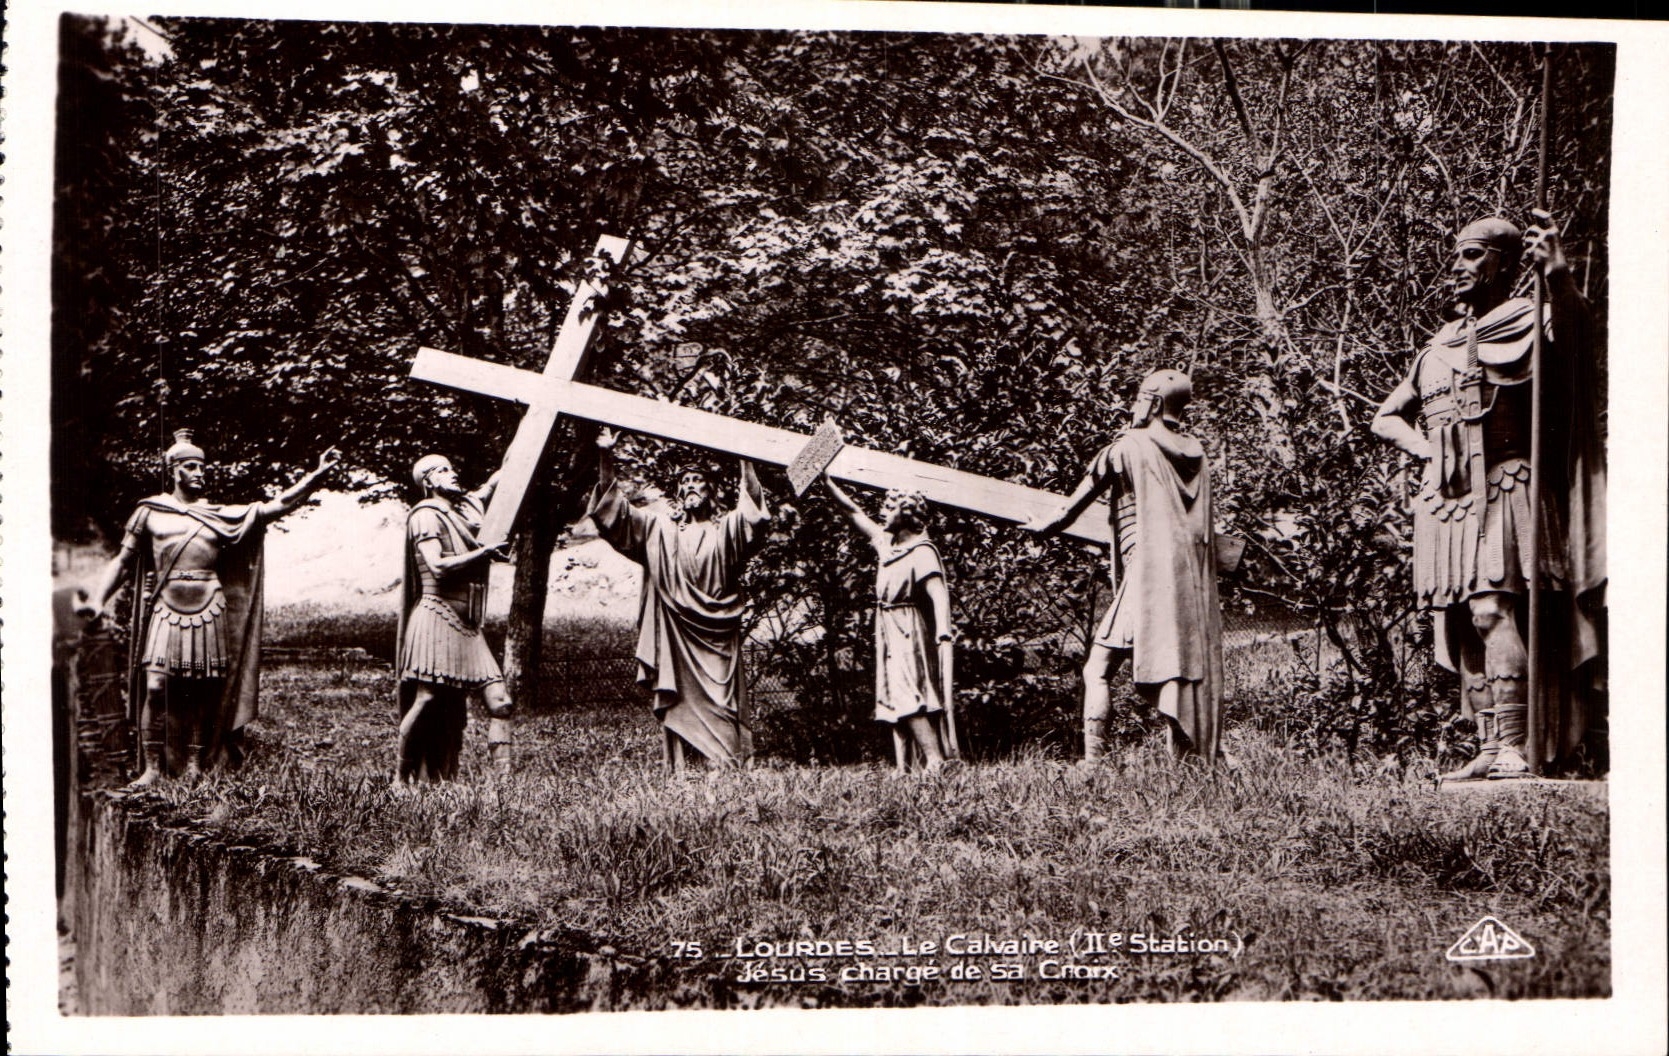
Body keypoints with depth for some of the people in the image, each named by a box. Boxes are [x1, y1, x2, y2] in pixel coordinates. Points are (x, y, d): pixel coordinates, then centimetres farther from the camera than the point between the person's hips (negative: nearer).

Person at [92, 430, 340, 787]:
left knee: (201, 693, 5)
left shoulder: (221, 516, 10)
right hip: (166, 611, -1)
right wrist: (99, 599, -5)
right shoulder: (151, 512, 8)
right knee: (155, 688, -9)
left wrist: (319, 473, -2)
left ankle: (195, 764, 15)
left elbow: (278, 505, 5)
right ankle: (152, 768, -3)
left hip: (208, 613, 2)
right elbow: (123, 562, 9)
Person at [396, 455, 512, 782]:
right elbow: (438, 566, -16)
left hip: (467, 626, 7)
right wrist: (484, 553, -13)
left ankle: (503, 779, -5)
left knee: (500, 702, -4)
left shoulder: (467, 507, 17)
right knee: (427, 701, -6)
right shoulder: (426, 515, -4)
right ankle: (401, 777, 8)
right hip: (437, 618, -7)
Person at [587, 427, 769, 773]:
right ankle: (678, 770, -1)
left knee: (720, 702, -8)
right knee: (676, 702, -2)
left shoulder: (727, 529, 12)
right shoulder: (661, 529, 18)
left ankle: (725, 768, -11)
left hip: (717, 635, -2)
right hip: (674, 635, 2)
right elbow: (616, 509, 12)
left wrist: (746, 462, -17)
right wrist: (606, 458, 1)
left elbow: (753, 511, -7)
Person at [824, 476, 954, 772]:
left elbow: (938, 591, -28)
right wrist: (828, 484, 23)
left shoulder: (922, 552, -15)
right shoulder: (887, 542, 10)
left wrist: (943, 629, -41)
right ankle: (902, 767, 7)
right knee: (895, 699, 6)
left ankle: (935, 759, -22)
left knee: (907, 695, -18)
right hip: (890, 635, 9)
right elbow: (854, 512, 22)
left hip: (910, 634, -9)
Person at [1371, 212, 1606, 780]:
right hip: (1445, 497, 7)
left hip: (1502, 490, -7)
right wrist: (1427, 449, 7)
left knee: (1492, 611, -18)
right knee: (1463, 625, 4)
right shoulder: (1442, 344, 21)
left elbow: (1571, 327, -24)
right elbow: (1386, 418, 26)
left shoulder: (1525, 322, 1)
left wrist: (1559, 278, -43)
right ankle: (1489, 749, 8)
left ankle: (1514, 749, -20)